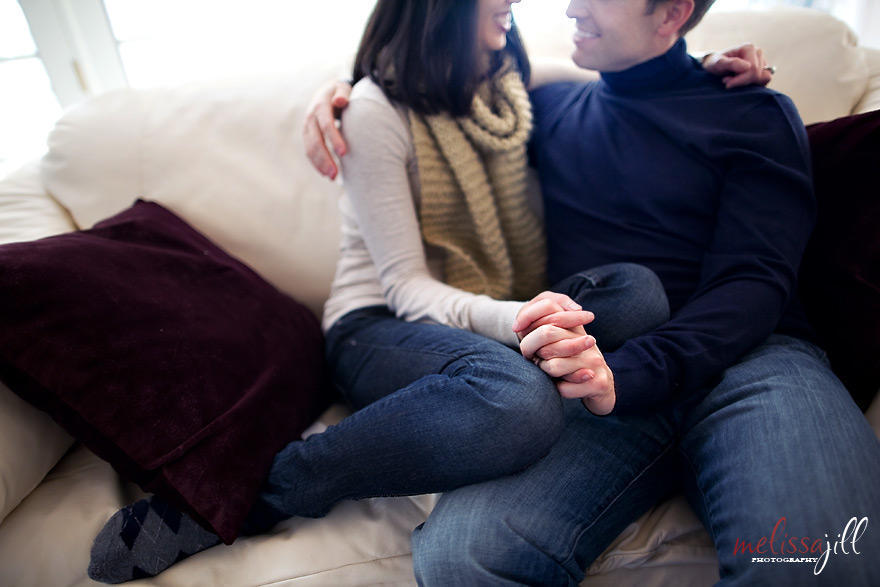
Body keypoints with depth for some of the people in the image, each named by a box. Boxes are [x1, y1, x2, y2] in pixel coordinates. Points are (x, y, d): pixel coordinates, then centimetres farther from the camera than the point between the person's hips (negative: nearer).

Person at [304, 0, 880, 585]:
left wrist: (625, 372, -19)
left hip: (746, 356, 1)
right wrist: (347, 92, 16)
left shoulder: (757, 115, 13)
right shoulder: (552, 108, 22)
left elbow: (755, 280, -1)